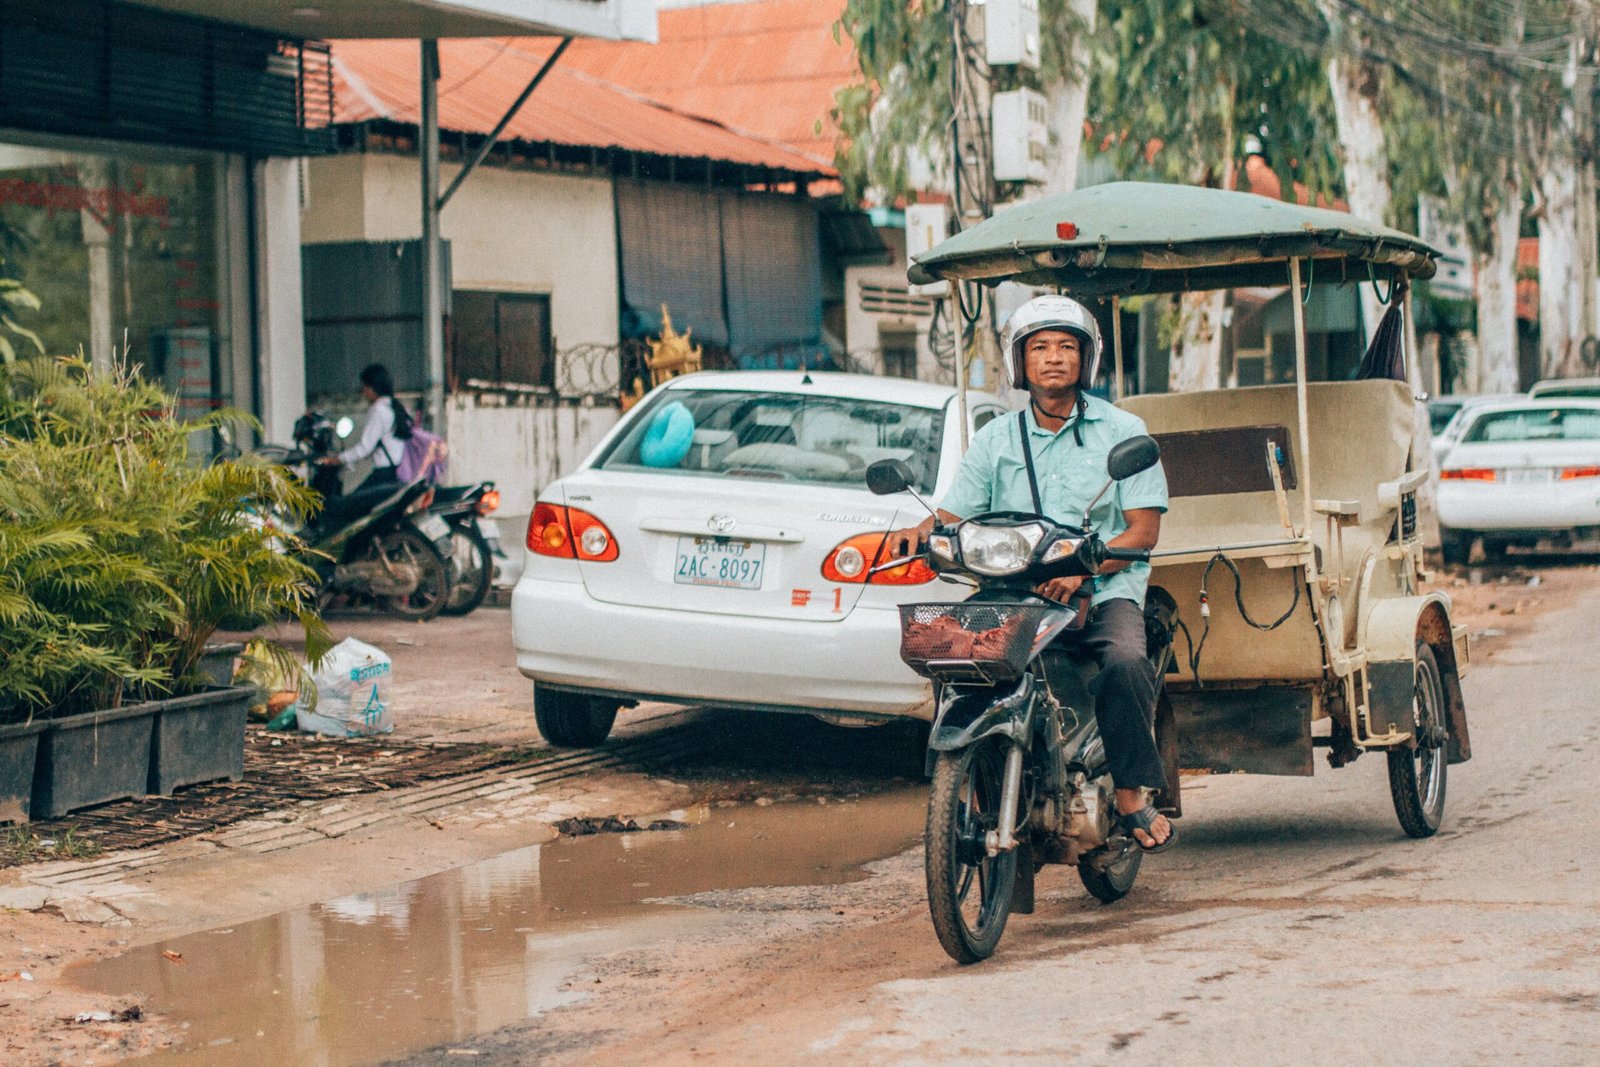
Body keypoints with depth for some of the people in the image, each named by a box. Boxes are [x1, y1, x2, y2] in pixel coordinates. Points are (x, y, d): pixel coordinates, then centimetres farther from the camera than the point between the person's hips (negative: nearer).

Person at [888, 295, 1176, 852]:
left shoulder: (1122, 430, 7)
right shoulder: (995, 439, 15)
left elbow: (1144, 530, 0)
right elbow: (953, 515, 10)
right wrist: (920, 532, -14)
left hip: (1103, 588, -2)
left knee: (1125, 663, -33)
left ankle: (1130, 795, -19)